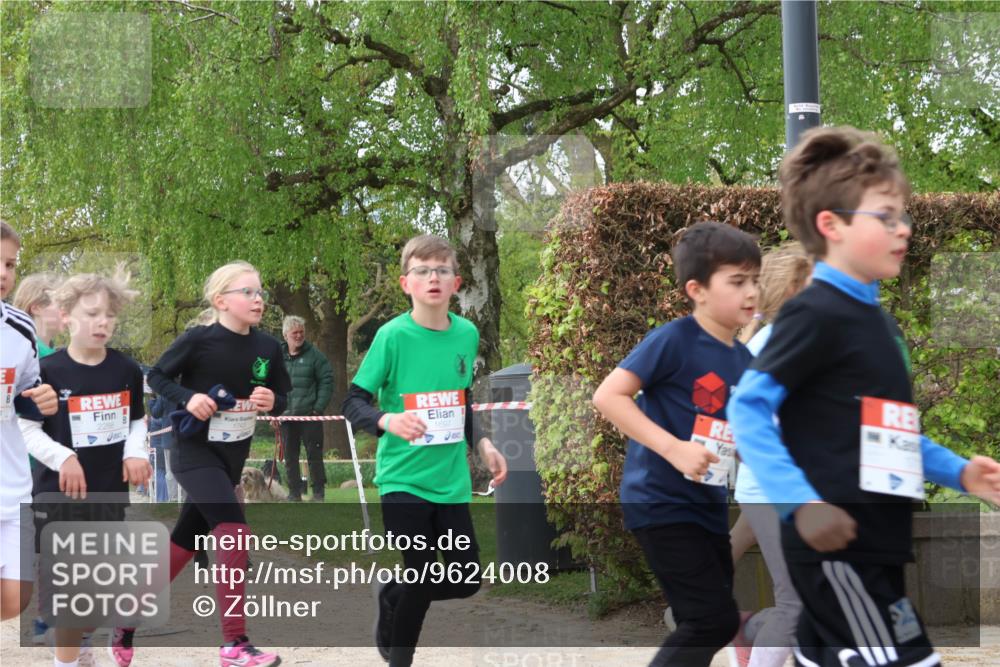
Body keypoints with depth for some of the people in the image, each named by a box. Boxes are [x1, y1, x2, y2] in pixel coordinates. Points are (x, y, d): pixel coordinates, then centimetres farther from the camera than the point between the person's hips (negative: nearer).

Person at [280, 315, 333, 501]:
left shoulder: (314, 355, -2)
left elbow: (327, 381, -4)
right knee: (290, 457, 8)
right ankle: (294, 492, 16)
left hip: (310, 416, -3)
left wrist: (318, 408, -10)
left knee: (314, 455, -1)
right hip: (286, 416, 3)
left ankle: (318, 492, 7)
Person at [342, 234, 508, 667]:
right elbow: (353, 402, -12)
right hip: (404, 479, -5)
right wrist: (388, 420, -31)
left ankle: (392, 598, 33)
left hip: (451, 480, 5)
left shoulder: (467, 334, 3)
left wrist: (482, 444, 7)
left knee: (467, 579, 7)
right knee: (420, 580, -4)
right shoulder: (393, 335, -13)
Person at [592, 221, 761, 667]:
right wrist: (674, 449, -24)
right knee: (714, 619, -14)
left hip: (709, 506, 8)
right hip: (660, 501, -8)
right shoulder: (674, 340, -14)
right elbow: (608, 396, -18)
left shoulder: (745, 362, 8)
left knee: (705, 625, 12)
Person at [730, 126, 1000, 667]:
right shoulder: (816, 315, -13)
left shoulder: (877, 321, 17)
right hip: (835, 543, -10)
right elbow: (748, 409, -17)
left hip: (874, 543, 10)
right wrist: (801, 503, -24)